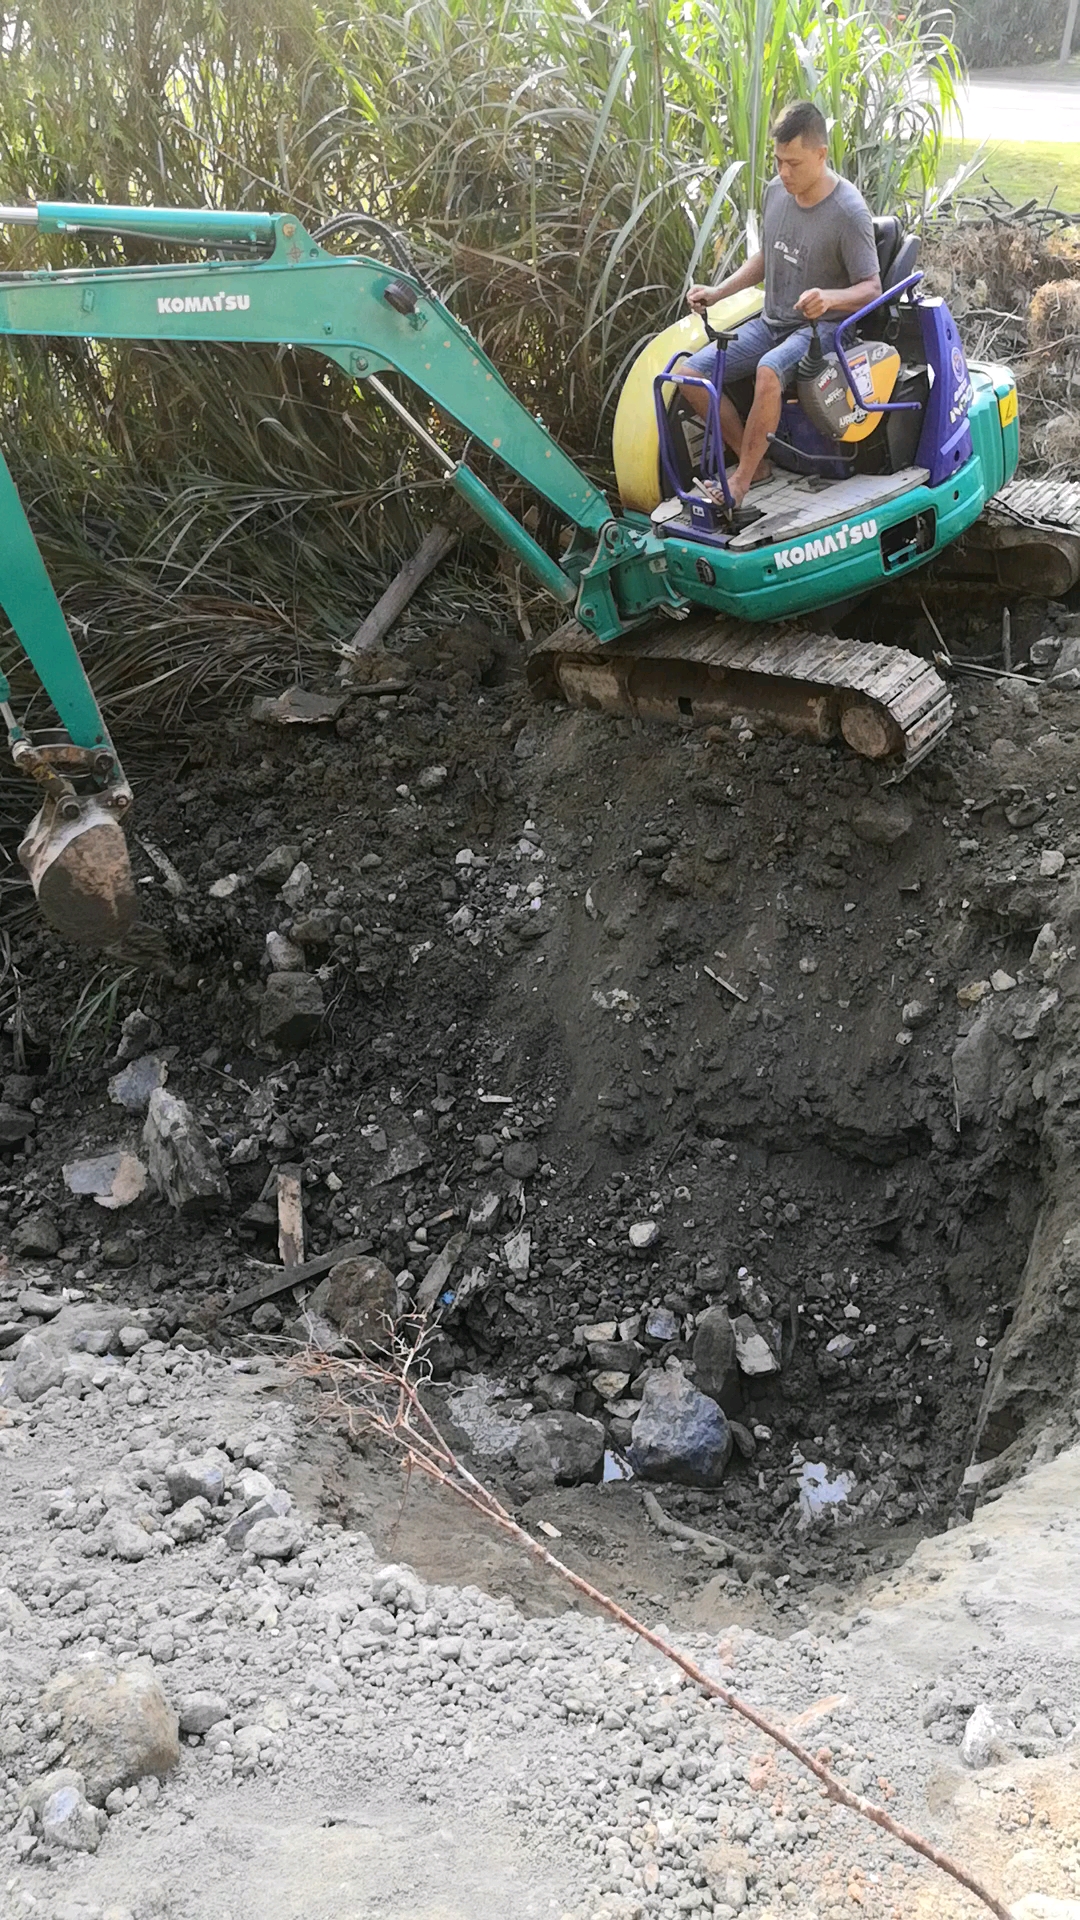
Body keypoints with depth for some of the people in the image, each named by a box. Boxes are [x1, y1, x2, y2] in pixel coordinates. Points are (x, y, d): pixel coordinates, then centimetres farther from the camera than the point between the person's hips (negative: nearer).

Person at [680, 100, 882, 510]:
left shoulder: (849, 212, -18)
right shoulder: (776, 191, 2)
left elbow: (871, 287, -15)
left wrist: (830, 298, -36)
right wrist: (719, 292, 6)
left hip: (822, 326, -7)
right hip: (771, 322, 7)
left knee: (769, 370, -39)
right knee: (691, 373, -10)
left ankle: (740, 480, -23)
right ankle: (754, 462, 1)